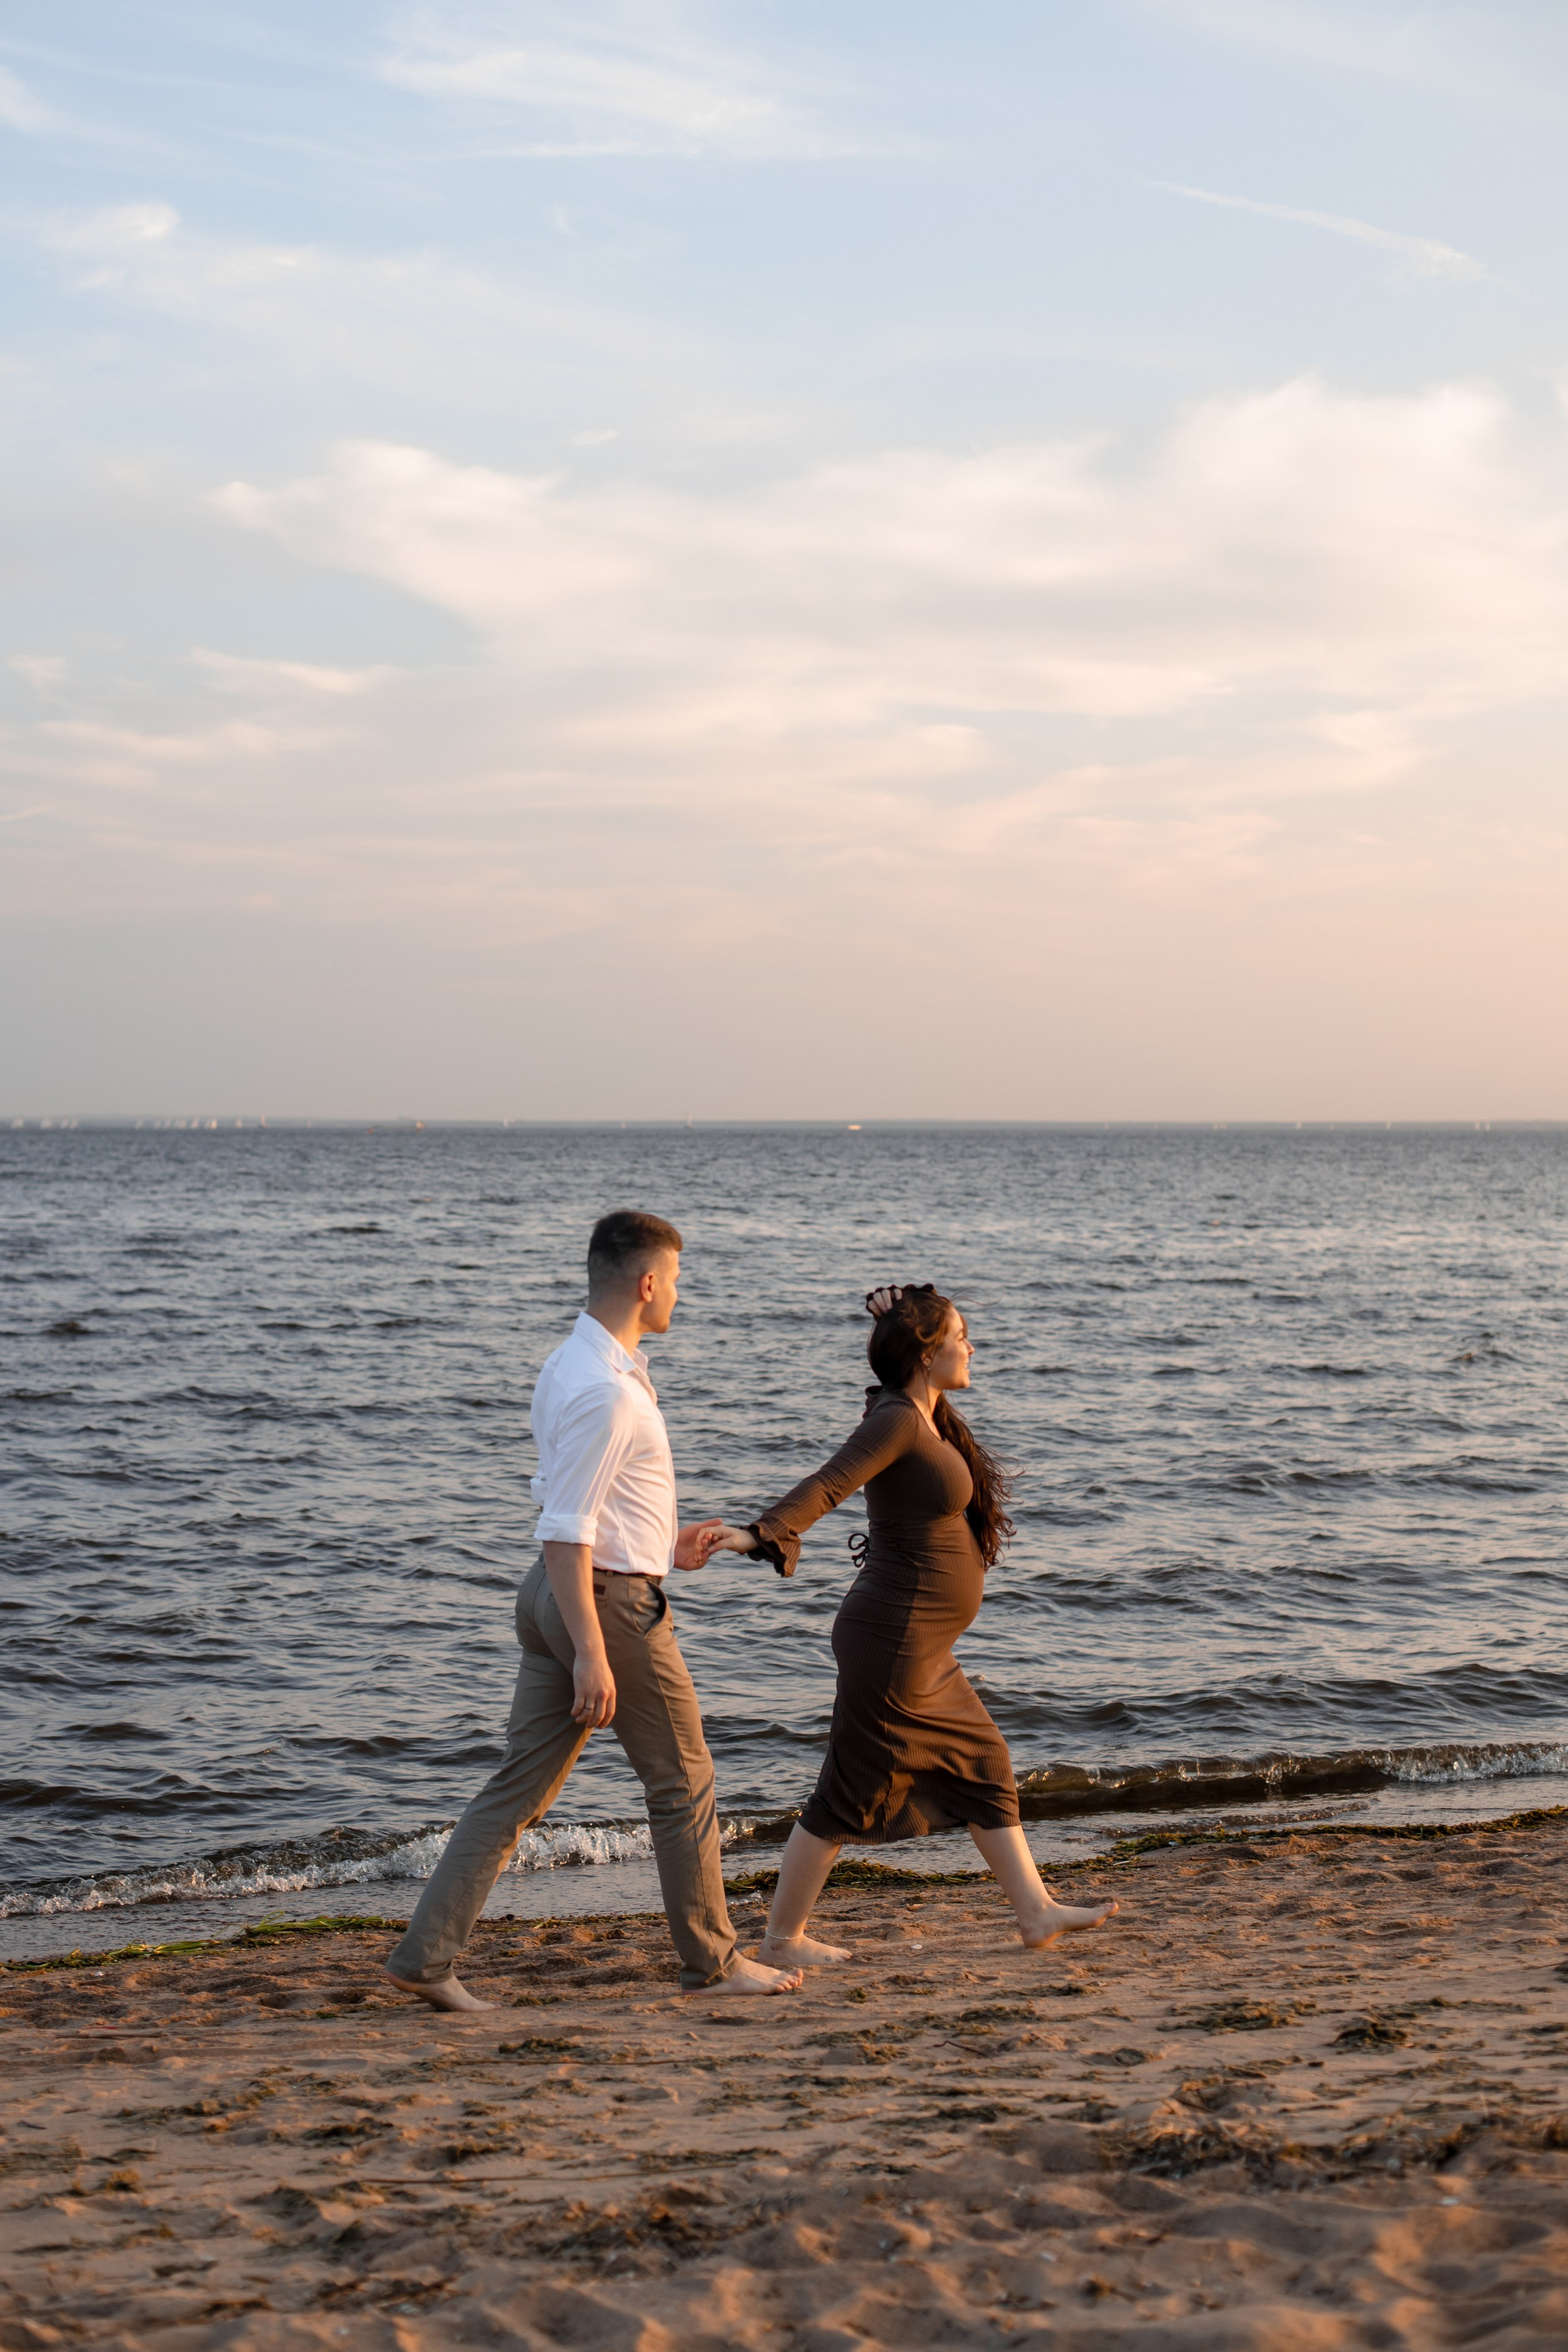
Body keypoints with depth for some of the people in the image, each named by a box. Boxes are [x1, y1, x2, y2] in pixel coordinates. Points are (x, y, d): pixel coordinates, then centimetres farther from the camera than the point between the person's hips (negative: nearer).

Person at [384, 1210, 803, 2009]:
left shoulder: (570, 1367, 11)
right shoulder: (606, 1391, -21)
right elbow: (565, 1530, -24)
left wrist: (662, 1545, 25)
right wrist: (591, 1652, -25)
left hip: (555, 1595, 9)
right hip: (611, 1600, -9)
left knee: (522, 1785, 8)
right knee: (684, 1781, 7)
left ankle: (427, 1954, 5)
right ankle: (712, 1960, 19)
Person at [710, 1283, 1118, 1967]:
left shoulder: (931, 1419, 9)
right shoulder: (898, 1420, -18)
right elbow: (827, 1484, -30)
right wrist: (758, 1533, -40)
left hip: (922, 1650, 10)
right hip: (893, 1637, -10)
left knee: (984, 1767, 15)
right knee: (852, 1793, -1)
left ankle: (1036, 1911, 23)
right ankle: (782, 1937, 9)